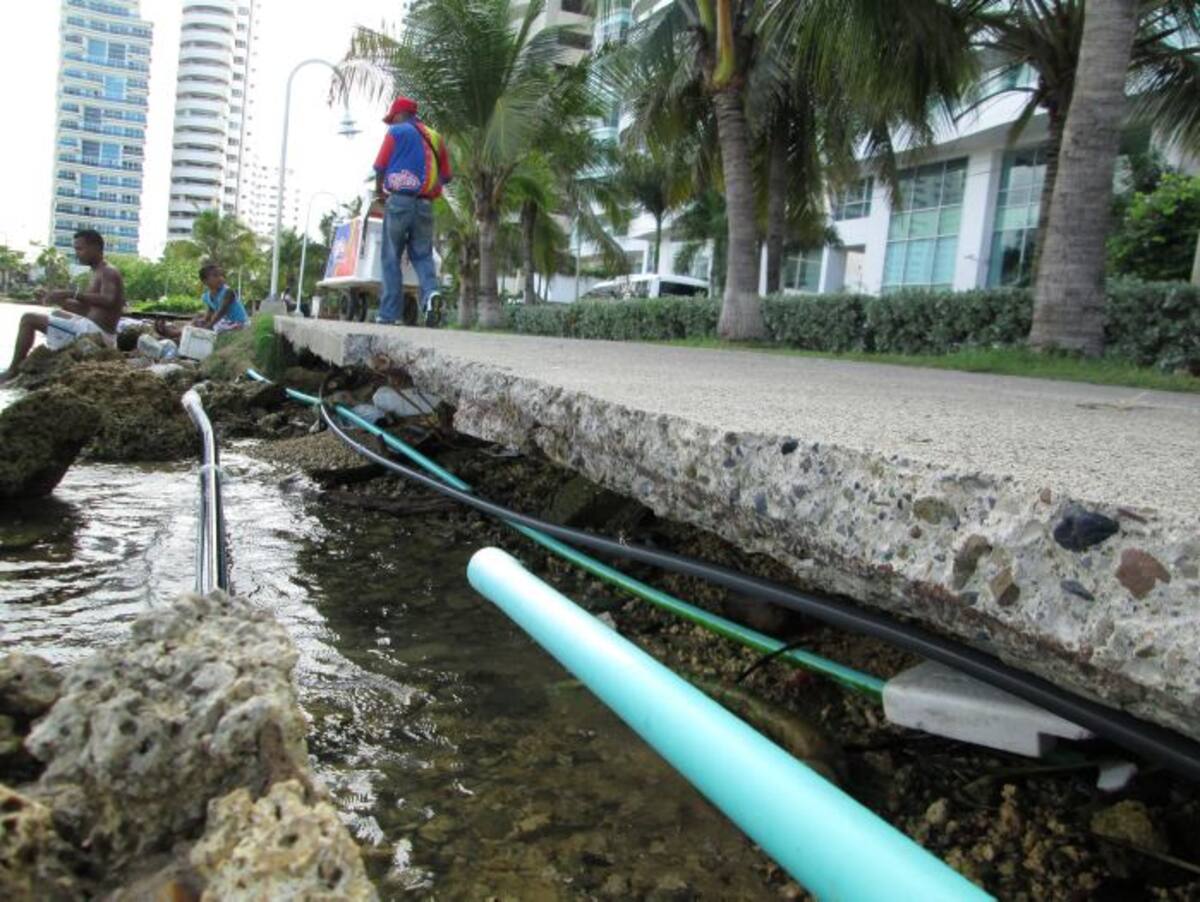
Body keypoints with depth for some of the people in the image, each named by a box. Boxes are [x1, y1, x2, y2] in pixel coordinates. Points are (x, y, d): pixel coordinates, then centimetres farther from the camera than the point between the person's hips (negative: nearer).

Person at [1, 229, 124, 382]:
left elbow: (109, 300, -30)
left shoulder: (108, 272, -10)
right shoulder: (98, 274, 19)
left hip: (95, 332, -11)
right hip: (95, 333, 11)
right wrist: (57, 300, 12)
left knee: (29, 319, -8)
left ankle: (12, 371, -1)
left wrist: (73, 293, -29)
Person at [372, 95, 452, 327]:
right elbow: (447, 176, 15)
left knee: (391, 258, 2)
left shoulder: (396, 132, 2)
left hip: (399, 201, -4)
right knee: (422, 254, 9)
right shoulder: (435, 137, 16)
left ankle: (388, 314, 0)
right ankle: (431, 292, -21)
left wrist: (379, 191, 17)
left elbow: (380, 167, 1)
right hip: (426, 205, 4)